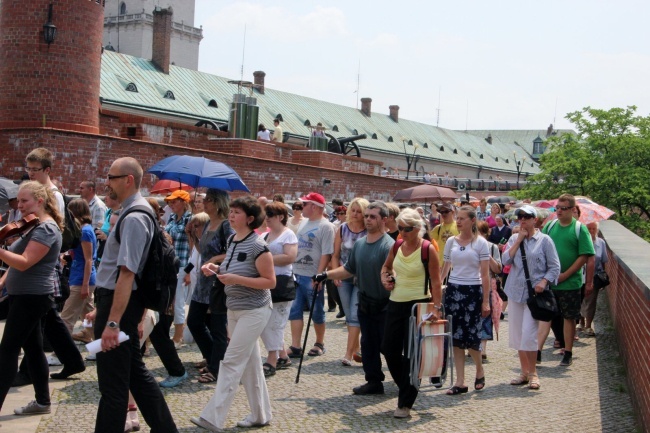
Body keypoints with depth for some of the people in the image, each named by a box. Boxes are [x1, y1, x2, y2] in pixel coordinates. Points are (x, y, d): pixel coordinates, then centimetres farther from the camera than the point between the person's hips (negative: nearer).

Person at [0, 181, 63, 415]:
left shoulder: (46, 228, -17)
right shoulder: (34, 226, 15)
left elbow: (24, 263, -28)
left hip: (31, 297, -10)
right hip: (25, 296, 10)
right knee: (33, 348, 14)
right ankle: (42, 401, 22)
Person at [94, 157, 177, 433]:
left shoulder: (134, 218, -19)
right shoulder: (136, 212, 12)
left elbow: (126, 274, -25)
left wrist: (112, 323, -27)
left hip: (118, 302, -10)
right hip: (115, 299, 10)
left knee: (113, 383, 0)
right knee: (135, 372, 19)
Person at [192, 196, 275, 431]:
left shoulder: (258, 245, -18)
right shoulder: (232, 241, 7)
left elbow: (270, 281, -18)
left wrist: (236, 279, -25)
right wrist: (216, 268, -1)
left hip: (254, 311, -8)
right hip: (234, 309, 8)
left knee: (231, 362, -9)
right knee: (250, 363, 13)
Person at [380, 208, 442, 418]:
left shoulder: (427, 249, -11)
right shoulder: (397, 246, 6)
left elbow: (436, 281, -11)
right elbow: (386, 267, 25)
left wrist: (437, 307, -19)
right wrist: (385, 279, 4)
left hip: (418, 305, -6)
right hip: (395, 303, 7)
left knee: (411, 354, -2)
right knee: (389, 349, 9)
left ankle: (405, 404, 7)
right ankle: (407, 389, 30)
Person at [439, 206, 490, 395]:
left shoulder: (480, 243, -3)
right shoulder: (451, 241, 7)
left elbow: (485, 274, -4)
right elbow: (444, 269, 13)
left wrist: (486, 301, -8)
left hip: (473, 292, -3)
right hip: (453, 290, 4)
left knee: (471, 335, -4)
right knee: (456, 336, 2)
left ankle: (480, 371, 24)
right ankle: (460, 382, 8)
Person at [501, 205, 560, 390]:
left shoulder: (544, 240, 0)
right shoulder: (514, 239, 11)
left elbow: (554, 267, -1)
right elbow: (506, 260, -4)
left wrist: (544, 282, -16)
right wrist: (519, 239, -6)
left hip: (534, 292, -5)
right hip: (516, 291, 5)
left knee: (528, 333, -12)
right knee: (517, 334, 7)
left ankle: (533, 373, 2)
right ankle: (524, 372, 19)